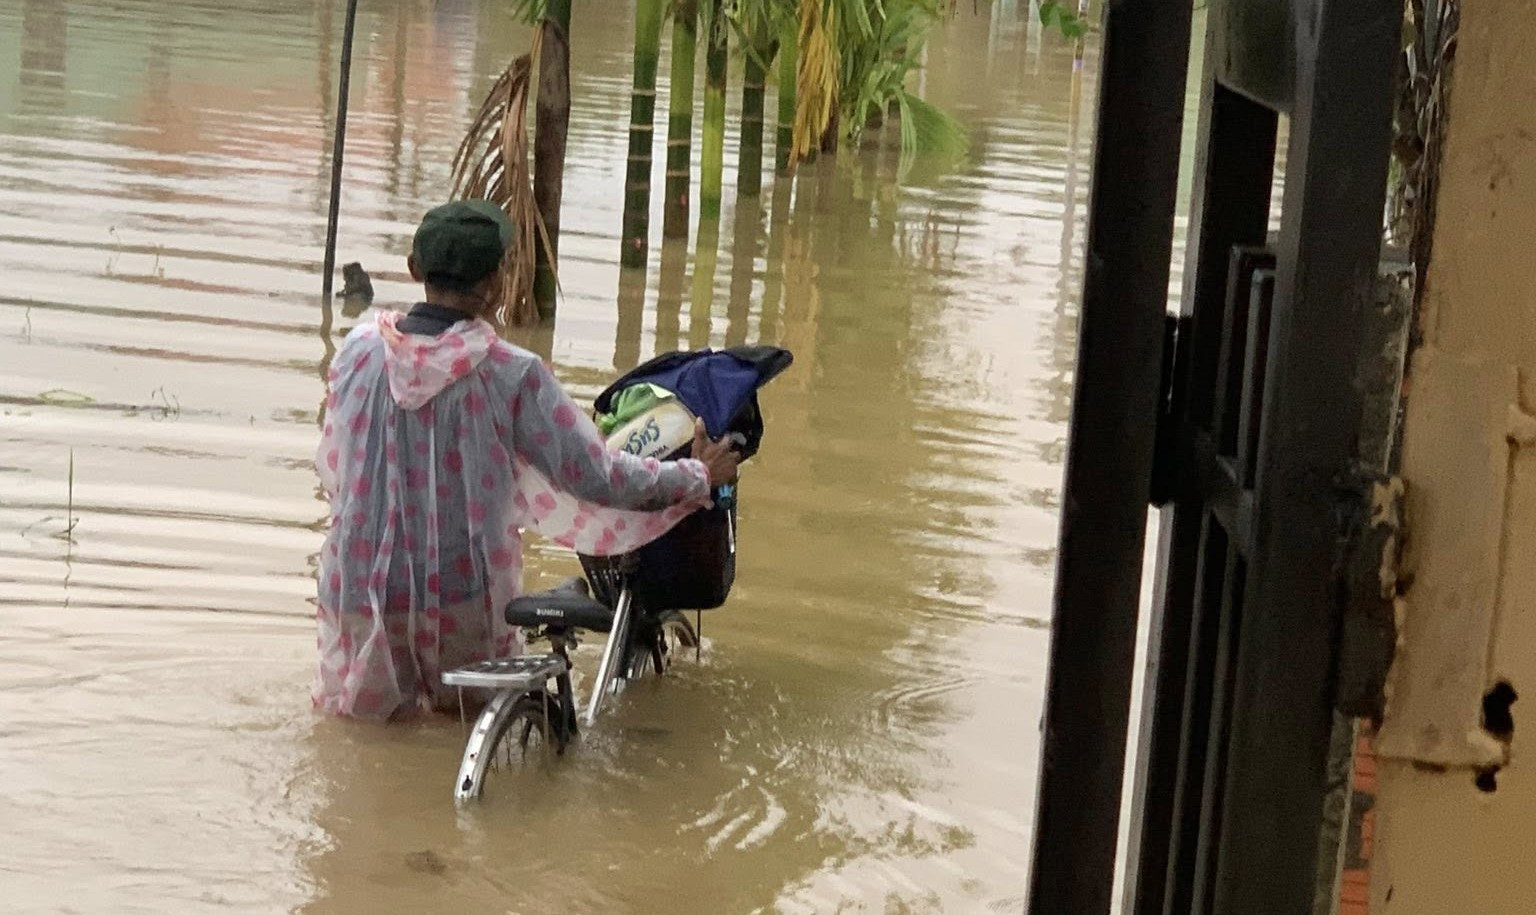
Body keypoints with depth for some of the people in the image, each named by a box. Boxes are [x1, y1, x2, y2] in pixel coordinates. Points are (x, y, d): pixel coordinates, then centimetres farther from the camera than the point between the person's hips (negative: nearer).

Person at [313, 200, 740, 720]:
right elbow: (595, 477, -8)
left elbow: (330, 468, 8)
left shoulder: (359, 351, -6)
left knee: (362, 709, 24)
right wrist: (699, 476, 7)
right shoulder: (511, 375, -15)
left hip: (361, 593, 2)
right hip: (461, 598, -2)